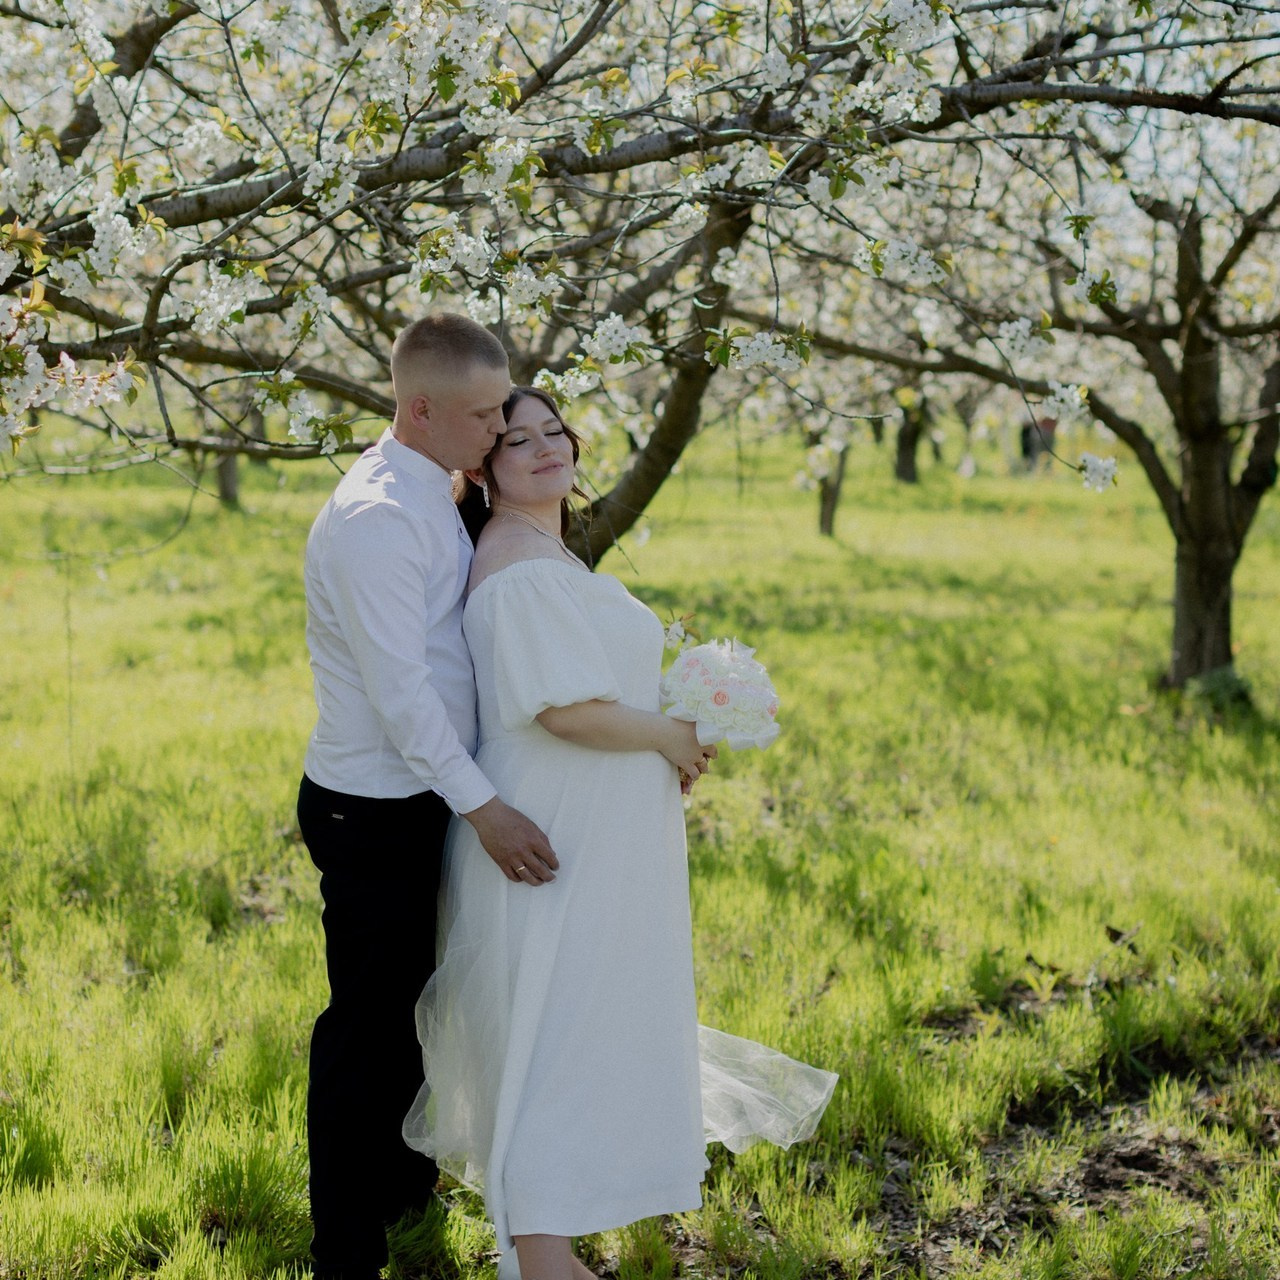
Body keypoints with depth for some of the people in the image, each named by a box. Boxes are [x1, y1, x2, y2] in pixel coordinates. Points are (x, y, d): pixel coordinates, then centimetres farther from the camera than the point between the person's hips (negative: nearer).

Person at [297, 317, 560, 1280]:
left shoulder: (433, 496, 8)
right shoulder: (377, 516, -23)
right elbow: (398, 686, -26)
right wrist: (483, 808, -25)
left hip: (421, 796, 9)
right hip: (372, 812, -9)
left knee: (404, 1002, 23)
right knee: (365, 1021, 2)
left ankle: (398, 1181, 41)